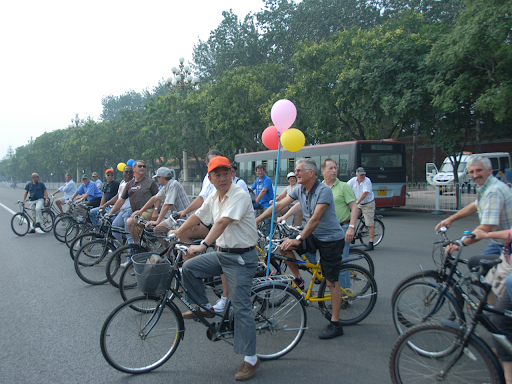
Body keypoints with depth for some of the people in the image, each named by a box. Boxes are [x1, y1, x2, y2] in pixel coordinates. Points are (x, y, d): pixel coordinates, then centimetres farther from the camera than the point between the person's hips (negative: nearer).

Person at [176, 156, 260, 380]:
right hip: (221, 253, 8)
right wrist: (175, 234, 19)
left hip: (241, 257, -7)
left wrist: (203, 245, -37)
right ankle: (204, 308, 17)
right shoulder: (213, 198, 8)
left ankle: (250, 359, 9)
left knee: (241, 307, -5)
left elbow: (223, 222, -30)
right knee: (189, 267, -4)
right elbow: (196, 217, 19)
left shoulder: (240, 196, -19)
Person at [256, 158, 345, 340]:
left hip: (331, 239, -7)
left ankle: (335, 324, 9)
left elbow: (315, 219, -29)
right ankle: (298, 280, 8)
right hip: (313, 236, 7)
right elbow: (279, 205, -1)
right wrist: (257, 219, -8)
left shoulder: (324, 190, -22)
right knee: (284, 246, -12)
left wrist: (299, 239, -34)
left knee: (331, 282, -3)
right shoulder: (299, 190, 0)